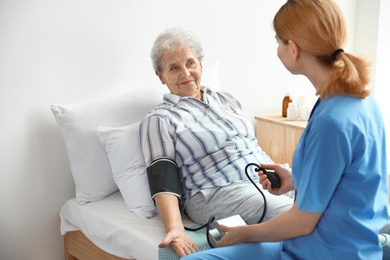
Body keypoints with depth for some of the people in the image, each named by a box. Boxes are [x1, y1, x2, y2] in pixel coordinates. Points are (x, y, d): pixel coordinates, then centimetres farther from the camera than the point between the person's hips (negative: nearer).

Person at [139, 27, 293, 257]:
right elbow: (163, 182, -8)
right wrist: (175, 229, -24)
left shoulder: (226, 99, 21)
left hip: (266, 180, 6)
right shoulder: (160, 120, 2)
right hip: (217, 193, -6)